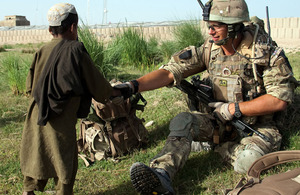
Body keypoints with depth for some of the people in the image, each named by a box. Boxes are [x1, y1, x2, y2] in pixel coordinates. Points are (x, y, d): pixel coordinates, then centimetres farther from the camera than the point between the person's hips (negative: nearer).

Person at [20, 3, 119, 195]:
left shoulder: (42, 51, 5)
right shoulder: (76, 51, -11)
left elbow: (30, 86, 12)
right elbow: (96, 82, -3)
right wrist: (113, 92, 15)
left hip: (36, 117, 6)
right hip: (60, 121, -6)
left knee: (37, 157, 19)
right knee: (66, 162, 9)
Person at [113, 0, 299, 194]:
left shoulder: (266, 52, -14)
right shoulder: (209, 49, -3)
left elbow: (280, 100, -17)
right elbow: (170, 71, -11)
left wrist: (233, 109, -18)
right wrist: (133, 86, -25)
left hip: (258, 126, -3)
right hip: (221, 121, 4)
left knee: (247, 161, -33)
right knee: (183, 120, -23)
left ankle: (222, 145, 0)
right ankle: (160, 174, -44)